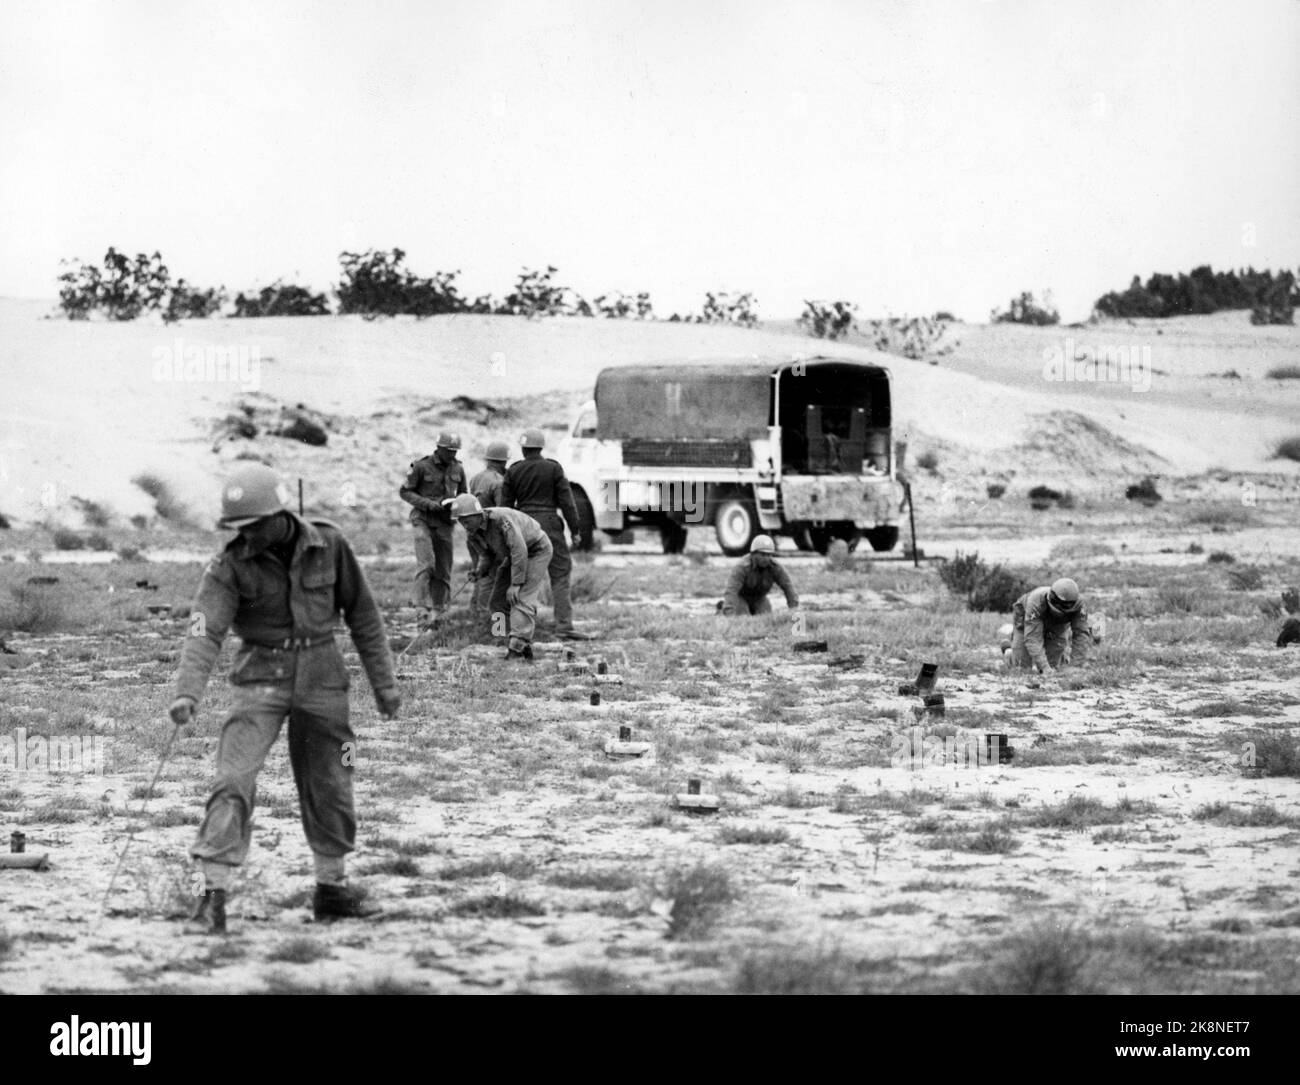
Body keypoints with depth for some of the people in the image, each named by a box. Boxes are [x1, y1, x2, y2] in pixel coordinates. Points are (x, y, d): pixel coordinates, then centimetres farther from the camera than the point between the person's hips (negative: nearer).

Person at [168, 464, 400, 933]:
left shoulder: (328, 545, -6)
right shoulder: (230, 565, -13)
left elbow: (362, 614, 4)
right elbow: (205, 630, -23)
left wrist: (384, 683, 7)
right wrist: (187, 692, -38)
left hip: (322, 676, 2)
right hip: (262, 678, -2)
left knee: (328, 786, 10)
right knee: (234, 779, -16)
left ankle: (332, 887, 27)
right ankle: (214, 893, -16)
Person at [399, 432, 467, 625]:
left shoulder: (457, 469, 4)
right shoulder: (421, 466, -8)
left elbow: (463, 495, 16)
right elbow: (405, 491, -3)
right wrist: (428, 504, -16)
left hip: (444, 523, 4)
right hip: (423, 520, -4)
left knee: (443, 571, 2)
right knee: (426, 564, -19)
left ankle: (438, 613, 9)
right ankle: (424, 610, -23)